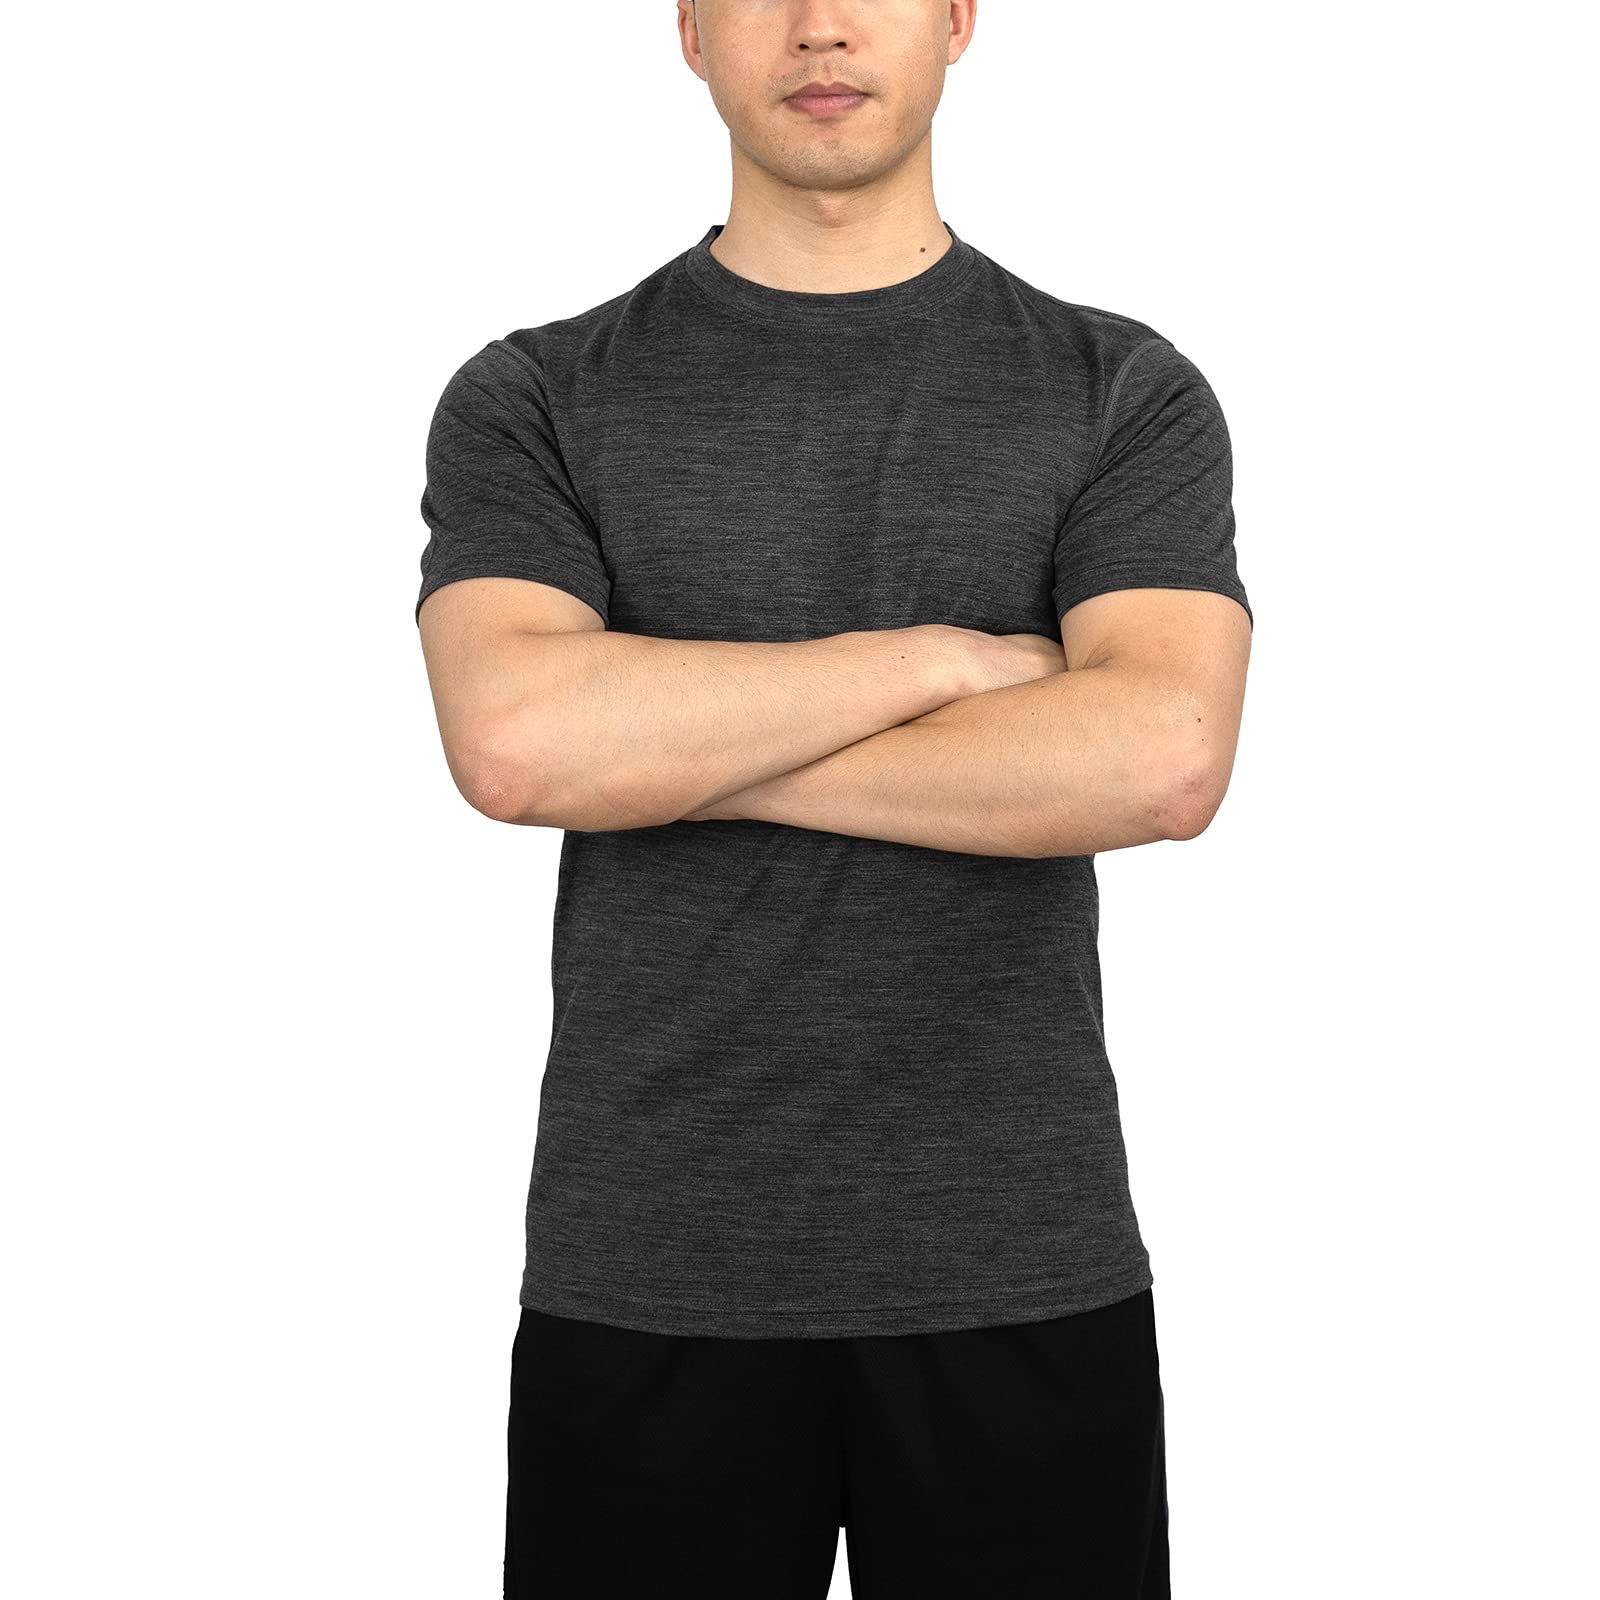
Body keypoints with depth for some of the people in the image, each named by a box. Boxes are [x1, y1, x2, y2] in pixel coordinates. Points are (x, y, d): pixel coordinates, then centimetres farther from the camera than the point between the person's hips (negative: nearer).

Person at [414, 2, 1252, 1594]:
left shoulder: (1126, 392, 2)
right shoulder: (534, 400, 3)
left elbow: (1165, 756, -15)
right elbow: (511, 738, -16)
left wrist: (682, 756, -12)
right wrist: (939, 655, -11)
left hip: (1025, 1278, 0)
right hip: (646, 1283, 0)